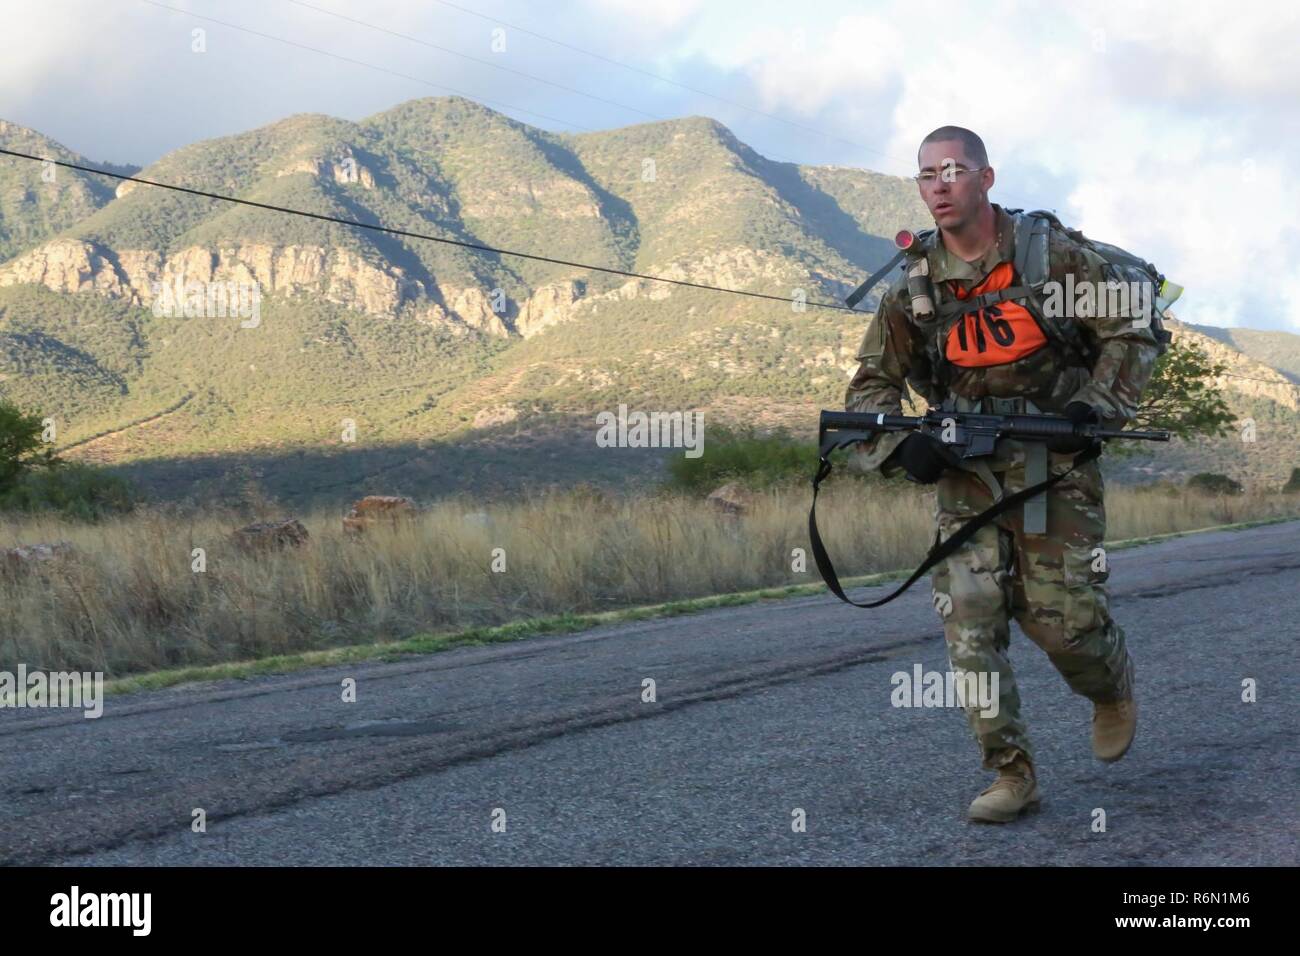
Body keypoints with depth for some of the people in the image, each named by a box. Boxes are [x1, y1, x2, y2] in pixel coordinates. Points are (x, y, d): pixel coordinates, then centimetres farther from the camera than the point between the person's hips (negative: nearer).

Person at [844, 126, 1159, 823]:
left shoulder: (1051, 255, -7)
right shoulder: (914, 286, 2)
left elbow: (1131, 331, 1)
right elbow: (871, 386, 7)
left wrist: (1097, 407, -14)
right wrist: (900, 447, -12)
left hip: (1054, 469, -3)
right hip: (965, 475, 3)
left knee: (1063, 618, -3)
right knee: (969, 623, -8)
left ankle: (1114, 690, 33)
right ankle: (1013, 774, 1)